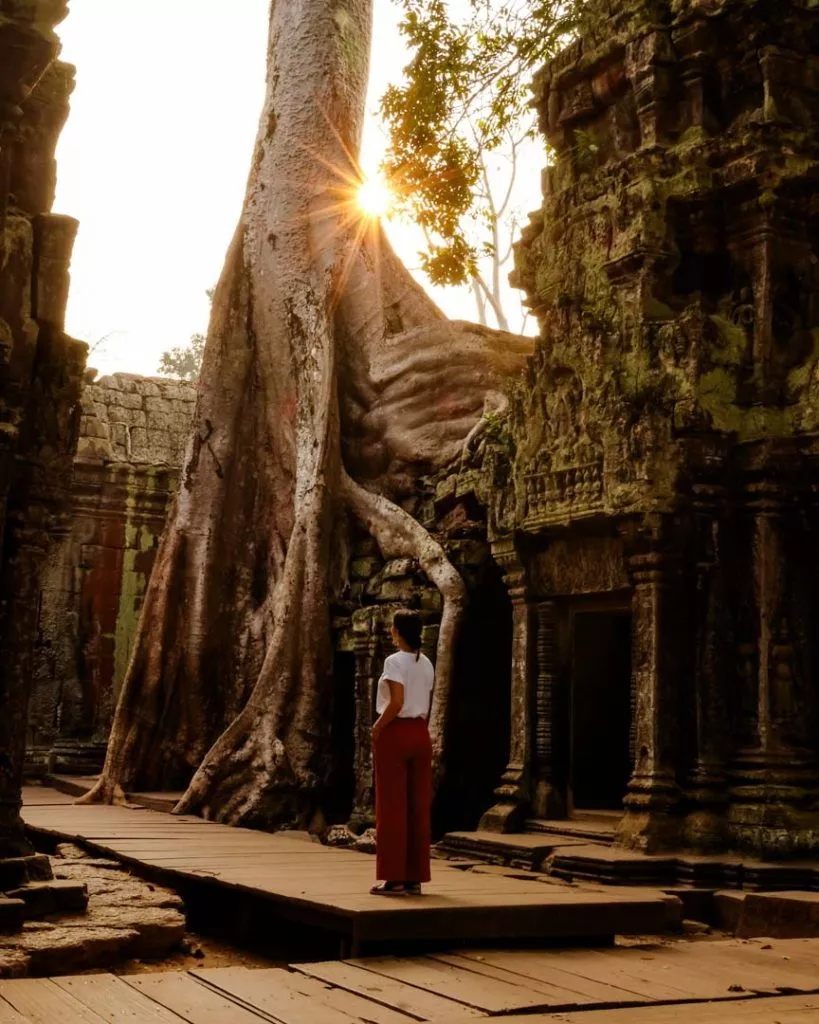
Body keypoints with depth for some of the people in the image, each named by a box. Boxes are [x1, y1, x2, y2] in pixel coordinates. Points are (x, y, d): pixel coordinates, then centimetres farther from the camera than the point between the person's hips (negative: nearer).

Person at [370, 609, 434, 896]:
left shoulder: (395, 661, -13)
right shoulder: (426, 664, 10)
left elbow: (396, 703, -21)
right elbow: (425, 706, 13)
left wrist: (377, 728, -10)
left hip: (395, 733, -7)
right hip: (420, 733, 7)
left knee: (392, 806, -1)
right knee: (418, 807, 7)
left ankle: (395, 878, 1)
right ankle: (414, 877, 11)